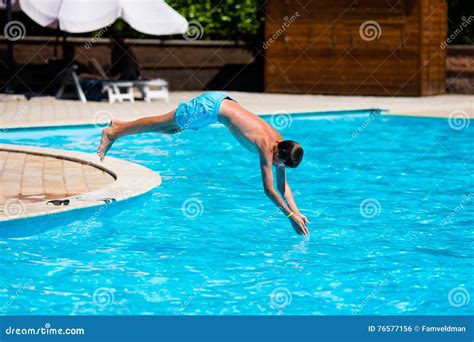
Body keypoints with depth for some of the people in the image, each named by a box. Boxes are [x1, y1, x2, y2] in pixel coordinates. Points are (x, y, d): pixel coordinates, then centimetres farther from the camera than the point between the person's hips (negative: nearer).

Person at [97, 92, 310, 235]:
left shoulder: (279, 144, -7)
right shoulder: (266, 147, -30)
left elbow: (282, 185, 2)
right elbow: (269, 189, -30)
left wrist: (296, 211, -5)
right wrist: (290, 215, -27)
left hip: (222, 103, 7)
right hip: (211, 105, -7)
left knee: (171, 129, 22)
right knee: (162, 124, 7)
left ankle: (119, 125, 35)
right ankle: (112, 132, 24)